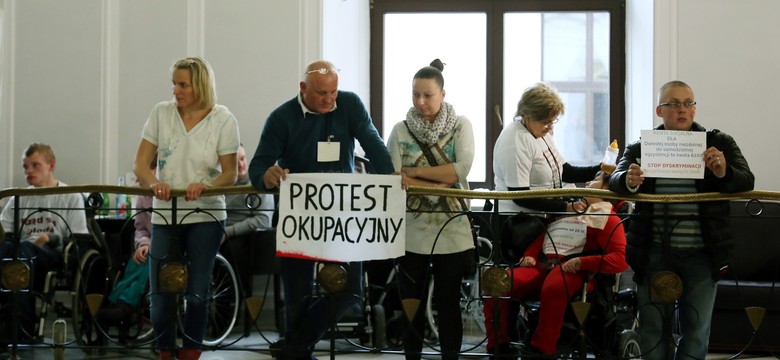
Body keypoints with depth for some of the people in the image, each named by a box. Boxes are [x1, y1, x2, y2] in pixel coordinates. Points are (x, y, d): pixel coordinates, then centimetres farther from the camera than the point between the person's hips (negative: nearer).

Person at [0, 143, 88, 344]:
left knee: (24, 248, -38)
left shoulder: (71, 196, 13)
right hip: (22, 256, 3)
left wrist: (51, 239, -13)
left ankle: (18, 325, -47)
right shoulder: (19, 198, 23)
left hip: (55, 256, -3)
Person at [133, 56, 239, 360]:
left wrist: (205, 186, -24)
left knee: (197, 293, 0)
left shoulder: (223, 120, -4)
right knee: (161, 294, 1)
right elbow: (141, 164, 1)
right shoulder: (161, 113, 1)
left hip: (205, 216, -2)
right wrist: (153, 182, -22)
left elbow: (230, 174, -4)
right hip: (164, 215, 2)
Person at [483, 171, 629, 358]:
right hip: (541, 264, 5)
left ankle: (540, 350, -33)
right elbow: (543, 236, 28)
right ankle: (498, 346, -18)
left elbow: (620, 260, -5)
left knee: (553, 289, -42)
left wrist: (581, 262, -17)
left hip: (570, 268, -5)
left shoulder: (608, 217, 10)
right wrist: (529, 255, 6)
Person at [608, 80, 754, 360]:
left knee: (696, 331, 5)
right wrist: (629, 182, -31)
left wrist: (723, 172, -28)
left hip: (701, 254, 0)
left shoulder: (719, 143, 5)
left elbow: (746, 181, -5)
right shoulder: (641, 148, 6)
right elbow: (615, 180, -6)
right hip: (654, 253, 0)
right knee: (653, 329, 6)